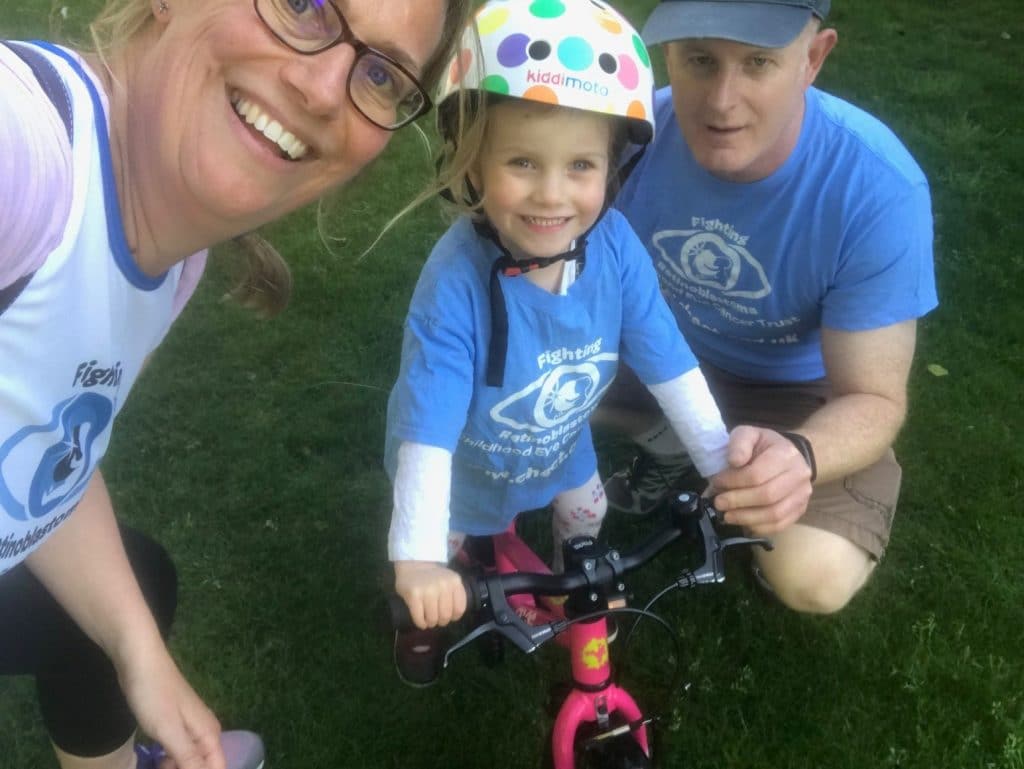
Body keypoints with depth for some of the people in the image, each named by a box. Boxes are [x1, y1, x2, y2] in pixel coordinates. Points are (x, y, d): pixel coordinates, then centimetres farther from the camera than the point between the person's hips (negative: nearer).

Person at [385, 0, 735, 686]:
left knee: (587, 514, 26)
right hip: (464, 468, -3)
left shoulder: (614, 245, -28)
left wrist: (721, 465, -15)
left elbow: (669, 361, -18)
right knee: (434, 588, 18)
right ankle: (417, 619, 52)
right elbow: (426, 428, -40)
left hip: (562, 451, 3)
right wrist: (418, 562, -46)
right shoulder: (456, 281, -40)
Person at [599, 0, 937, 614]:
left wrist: (800, 455, -48)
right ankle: (669, 448, 14)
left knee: (815, 577, -26)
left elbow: (874, 397, -26)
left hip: (799, 389, -4)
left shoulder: (879, 190, -32)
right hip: (670, 349, 4)